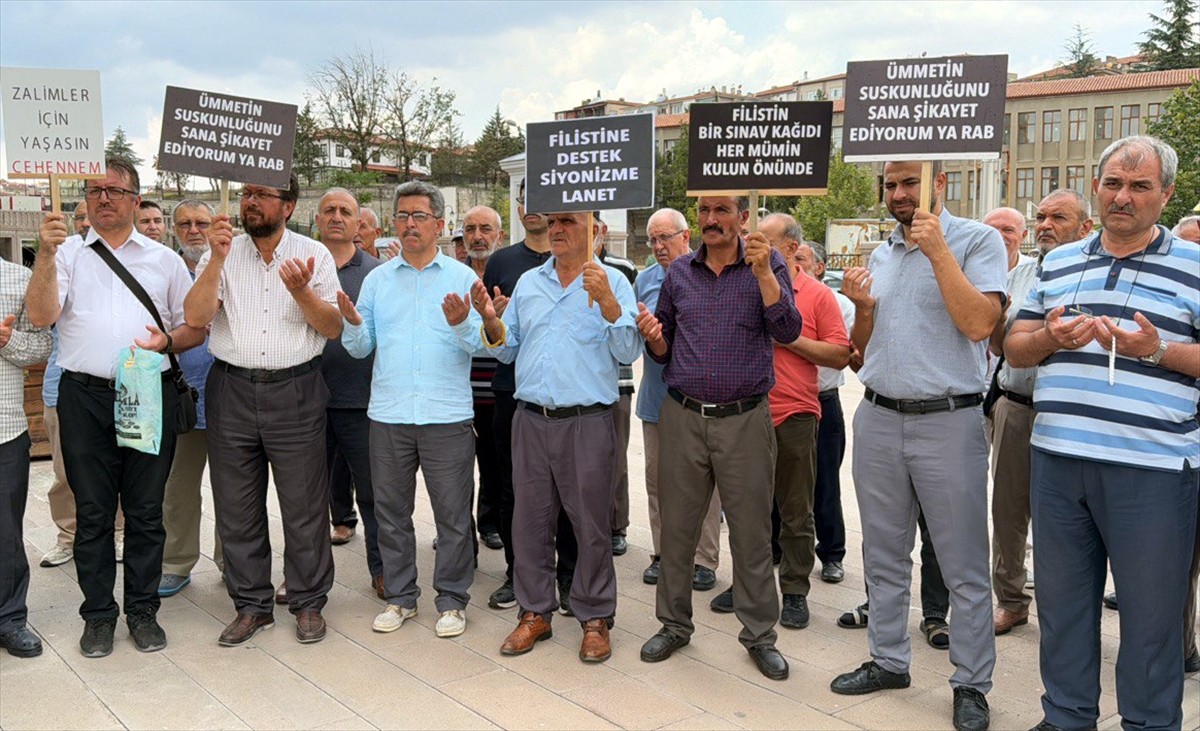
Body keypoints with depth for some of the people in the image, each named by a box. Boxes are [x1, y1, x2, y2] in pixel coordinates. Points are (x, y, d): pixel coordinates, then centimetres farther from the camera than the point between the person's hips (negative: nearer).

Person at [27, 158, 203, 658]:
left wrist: (167, 341, -9)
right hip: (85, 397, 0)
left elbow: (196, 327, 12)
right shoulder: (66, 254, 9)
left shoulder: (164, 259, 12)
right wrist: (46, 254, -17)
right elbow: (41, 316, -7)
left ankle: (142, 609, 18)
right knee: (92, 512, 7)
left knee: (145, 511, 6)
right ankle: (98, 614, 19)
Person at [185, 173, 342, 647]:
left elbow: (333, 329, -2)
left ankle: (308, 603, 19)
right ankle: (251, 605, 24)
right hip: (231, 390, 2)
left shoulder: (314, 255, 3)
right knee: (237, 508, 9)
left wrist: (301, 292, -18)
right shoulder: (223, 253, 5)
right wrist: (217, 259, -17)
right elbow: (195, 316, -8)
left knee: (304, 507, 3)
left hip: (295, 391, -2)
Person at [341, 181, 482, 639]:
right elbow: (361, 348, 7)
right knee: (391, 511, 12)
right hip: (388, 415, 3)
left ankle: (452, 600, 18)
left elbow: (478, 345, -6)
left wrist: (461, 325, -26)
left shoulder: (462, 277, 2)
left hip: (447, 416, -3)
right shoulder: (376, 280, 10)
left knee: (453, 515, 4)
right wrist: (353, 324, -14)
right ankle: (399, 597, 26)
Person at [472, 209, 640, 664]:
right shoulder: (528, 283, 13)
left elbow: (628, 352, -10)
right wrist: (490, 320, -3)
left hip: (588, 422, -4)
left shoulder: (612, 282, -1)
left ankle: (595, 618, 18)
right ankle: (535, 612, 25)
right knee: (530, 520, 11)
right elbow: (507, 350, 16)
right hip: (531, 419, 5)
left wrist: (606, 301, -22)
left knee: (591, 524, 4)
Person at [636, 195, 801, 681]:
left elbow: (788, 332, -13)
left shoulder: (767, 266, 1)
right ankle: (674, 625, 25)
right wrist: (654, 338, -7)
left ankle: (760, 635, 19)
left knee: (751, 532, 5)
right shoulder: (679, 273, 9)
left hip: (744, 420, -3)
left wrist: (762, 272, -22)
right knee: (676, 527, 9)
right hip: (683, 417, 3)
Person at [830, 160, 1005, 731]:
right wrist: (862, 306, -3)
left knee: (964, 566, 3)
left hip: (948, 421, -6)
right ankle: (888, 660, 29)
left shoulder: (977, 240, -4)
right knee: (884, 556, 15)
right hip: (878, 420, 6)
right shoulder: (880, 255, 13)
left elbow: (978, 324, -18)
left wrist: (938, 251, -18)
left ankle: (971, 685, 16)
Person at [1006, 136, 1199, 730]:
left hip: (1151, 468, -4)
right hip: (1057, 460, 4)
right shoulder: (1058, 263, 13)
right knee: (1061, 598, 15)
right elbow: (1014, 349, 14)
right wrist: (1048, 338, -7)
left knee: (1150, 613, 7)